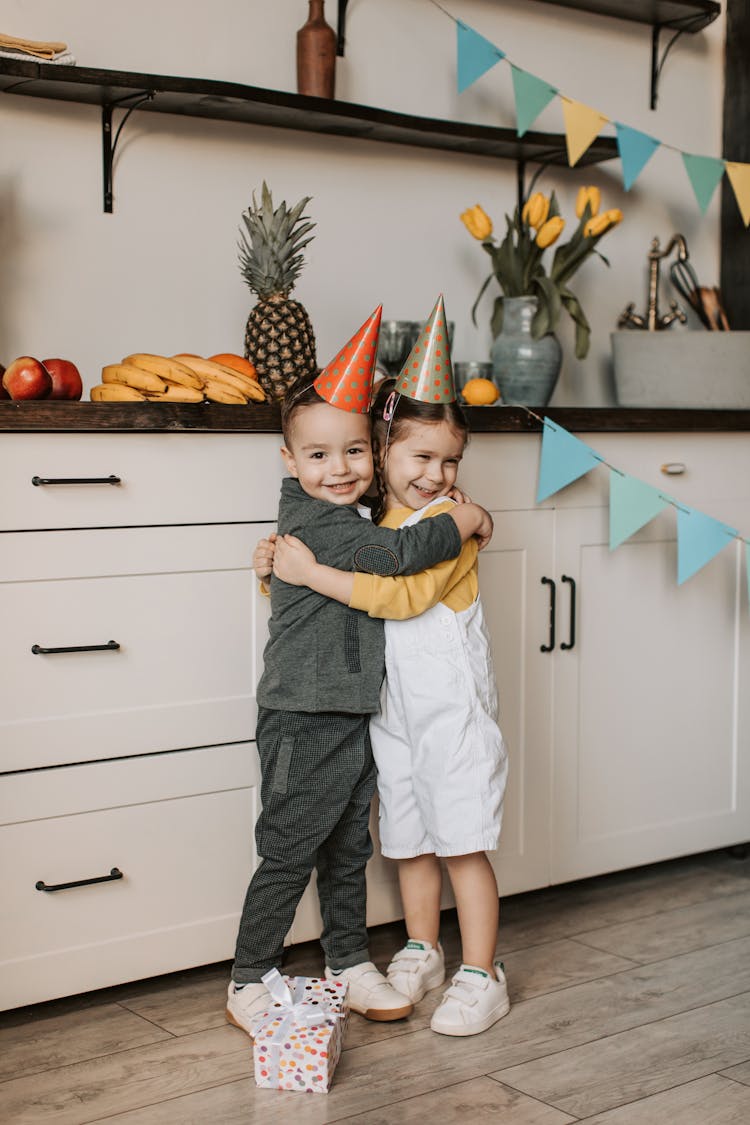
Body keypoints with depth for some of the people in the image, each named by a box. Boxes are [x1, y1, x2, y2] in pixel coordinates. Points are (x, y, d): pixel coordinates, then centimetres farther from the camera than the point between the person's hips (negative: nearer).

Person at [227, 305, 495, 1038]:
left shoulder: (344, 516, 11)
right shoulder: (314, 522, -18)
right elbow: (397, 553, -28)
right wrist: (465, 520, -15)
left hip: (355, 717, 9)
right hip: (303, 722, -9)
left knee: (348, 852, 18)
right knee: (287, 856, 0)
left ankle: (349, 965, 31)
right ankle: (248, 983, 13)